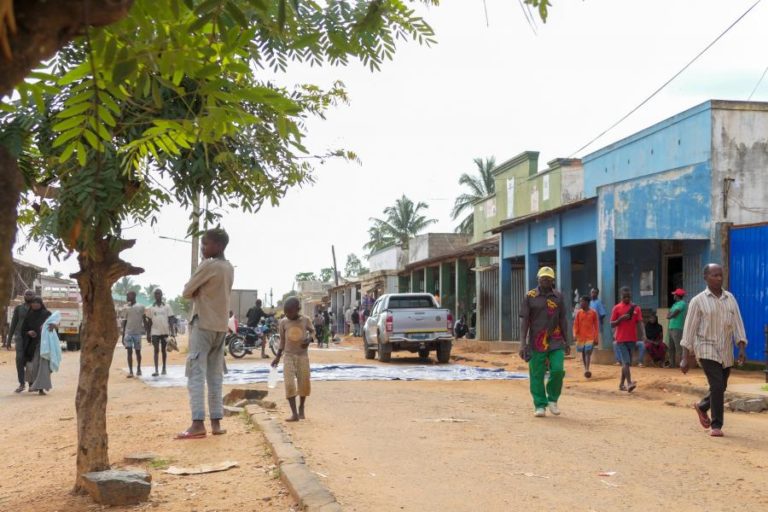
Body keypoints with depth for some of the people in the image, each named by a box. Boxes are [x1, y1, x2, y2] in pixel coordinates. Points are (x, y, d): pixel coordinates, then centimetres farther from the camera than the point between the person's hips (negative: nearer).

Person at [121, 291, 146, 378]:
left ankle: (138, 369, 25)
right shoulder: (125, 308, 6)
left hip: (137, 332, -1)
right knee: (129, 351, -6)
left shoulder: (140, 307, 1)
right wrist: (123, 335, 8)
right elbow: (124, 322, 10)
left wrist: (146, 330, -4)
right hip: (128, 332, 1)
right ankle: (130, 371, -7)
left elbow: (144, 320, 3)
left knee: (138, 351, 8)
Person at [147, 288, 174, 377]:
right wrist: (149, 334, 4)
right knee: (156, 350, -4)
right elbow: (149, 321, 8)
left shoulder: (167, 307, 2)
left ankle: (164, 368, 19)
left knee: (164, 350, 9)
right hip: (155, 332, 0)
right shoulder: (151, 308, 5)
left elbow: (170, 320, 1)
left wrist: (172, 332, -7)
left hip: (165, 332, 0)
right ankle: (156, 370, -8)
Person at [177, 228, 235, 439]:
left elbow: (186, 292, -7)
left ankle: (198, 424, -17)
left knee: (196, 374, -9)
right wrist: (201, 291, 7)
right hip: (221, 326, 8)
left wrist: (197, 292, 10)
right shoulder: (229, 269, 12)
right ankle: (216, 422, 6)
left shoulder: (208, 266, -13)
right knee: (215, 376, 8)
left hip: (203, 324, -8)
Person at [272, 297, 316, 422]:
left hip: (303, 355, 0)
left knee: (304, 384, 6)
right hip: (289, 356, 0)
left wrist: (309, 339, -11)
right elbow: (282, 340, 7)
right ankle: (294, 413, -10)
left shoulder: (306, 320, -5)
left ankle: (301, 409, 28)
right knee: (289, 385, -11)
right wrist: (278, 357, 6)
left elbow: (313, 331, 11)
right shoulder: (283, 322, -3)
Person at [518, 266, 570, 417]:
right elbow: (525, 321, -1)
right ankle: (540, 406, 11)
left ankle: (552, 399, 13)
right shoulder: (529, 297, 1)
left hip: (556, 342, 2)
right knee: (537, 375, 0)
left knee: (558, 370, -9)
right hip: (536, 342, -1)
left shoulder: (558, 296, 8)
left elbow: (563, 320, 12)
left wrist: (566, 342, 10)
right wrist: (523, 344, -8)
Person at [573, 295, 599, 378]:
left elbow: (596, 325, 2)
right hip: (581, 337, 3)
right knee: (583, 353, 10)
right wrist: (575, 334, -8)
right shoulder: (578, 312, 3)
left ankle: (587, 369, -22)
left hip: (590, 337, -3)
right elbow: (576, 324, 5)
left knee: (588, 353, -14)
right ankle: (586, 369, 22)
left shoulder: (593, 312, -2)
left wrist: (596, 338, 0)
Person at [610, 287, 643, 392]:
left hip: (632, 339, 3)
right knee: (626, 362, -13)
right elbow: (612, 324, 0)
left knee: (627, 362, 9)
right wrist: (621, 318, -16)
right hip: (621, 339, -3)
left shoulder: (635, 308, 6)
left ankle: (622, 384, 19)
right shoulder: (617, 308, 0)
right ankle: (629, 383, -21)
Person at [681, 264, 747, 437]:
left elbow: (738, 324, 2)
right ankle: (716, 426, -4)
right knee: (717, 386, -16)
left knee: (721, 387, 14)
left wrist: (742, 349, -12)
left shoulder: (730, 299, 6)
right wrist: (685, 358, -7)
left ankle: (702, 407, 43)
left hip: (726, 352, 5)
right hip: (707, 350, -5)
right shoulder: (698, 301, -4)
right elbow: (689, 330, -4)